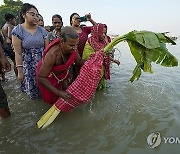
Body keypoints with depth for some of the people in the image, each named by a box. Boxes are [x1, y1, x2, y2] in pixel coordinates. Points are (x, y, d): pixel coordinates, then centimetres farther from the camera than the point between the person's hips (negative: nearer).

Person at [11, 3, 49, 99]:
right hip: (28, 66, -2)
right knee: (32, 93, 7)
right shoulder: (17, 31, -6)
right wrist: (20, 71, -8)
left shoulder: (42, 30, 2)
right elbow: (18, 53, -8)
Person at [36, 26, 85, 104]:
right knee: (51, 99, 8)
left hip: (62, 72, 5)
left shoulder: (72, 49, -27)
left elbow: (79, 61, -8)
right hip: (46, 75, -4)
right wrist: (58, 92, -36)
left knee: (67, 90, 12)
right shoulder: (52, 54, -43)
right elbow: (41, 77, -35)